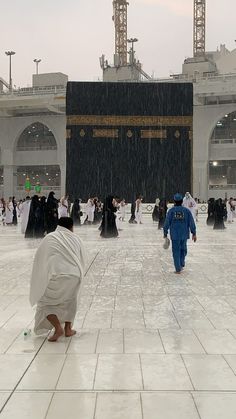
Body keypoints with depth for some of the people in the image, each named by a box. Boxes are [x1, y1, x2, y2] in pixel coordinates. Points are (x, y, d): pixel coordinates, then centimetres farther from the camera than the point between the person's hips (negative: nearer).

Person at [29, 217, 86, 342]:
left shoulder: (49, 238, 11)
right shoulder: (76, 240, 16)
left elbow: (39, 259, 14)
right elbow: (82, 261, 20)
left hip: (56, 276, -3)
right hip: (74, 276, 3)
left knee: (45, 302, 17)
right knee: (69, 300, 30)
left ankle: (58, 328, 0)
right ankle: (68, 329, 28)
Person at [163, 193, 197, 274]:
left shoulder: (171, 211, -5)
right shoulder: (186, 210, -1)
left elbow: (167, 223, -4)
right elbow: (191, 223, -2)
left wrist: (165, 233, 6)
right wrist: (194, 234, 5)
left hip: (175, 235, -1)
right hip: (184, 234, 2)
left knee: (176, 251, 5)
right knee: (183, 249, 23)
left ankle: (178, 269, 5)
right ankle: (182, 264, 23)